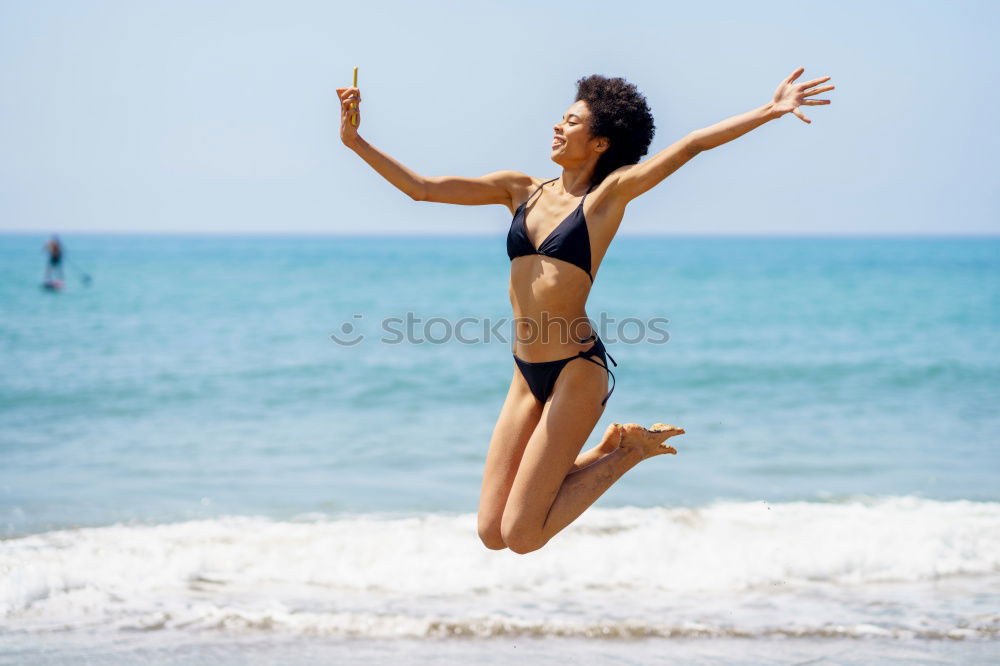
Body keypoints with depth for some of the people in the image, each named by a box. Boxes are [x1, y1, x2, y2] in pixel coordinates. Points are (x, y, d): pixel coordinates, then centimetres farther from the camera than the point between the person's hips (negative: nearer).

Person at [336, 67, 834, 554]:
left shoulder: (610, 193, -3)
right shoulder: (520, 190, 9)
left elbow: (692, 144, -9)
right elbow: (421, 189, 9)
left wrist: (770, 111, -17)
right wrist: (355, 140, 3)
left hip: (577, 371, -6)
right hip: (526, 375, 6)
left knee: (521, 536, -6)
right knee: (491, 534, 5)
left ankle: (631, 452, 13)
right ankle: (604, 452, 23)